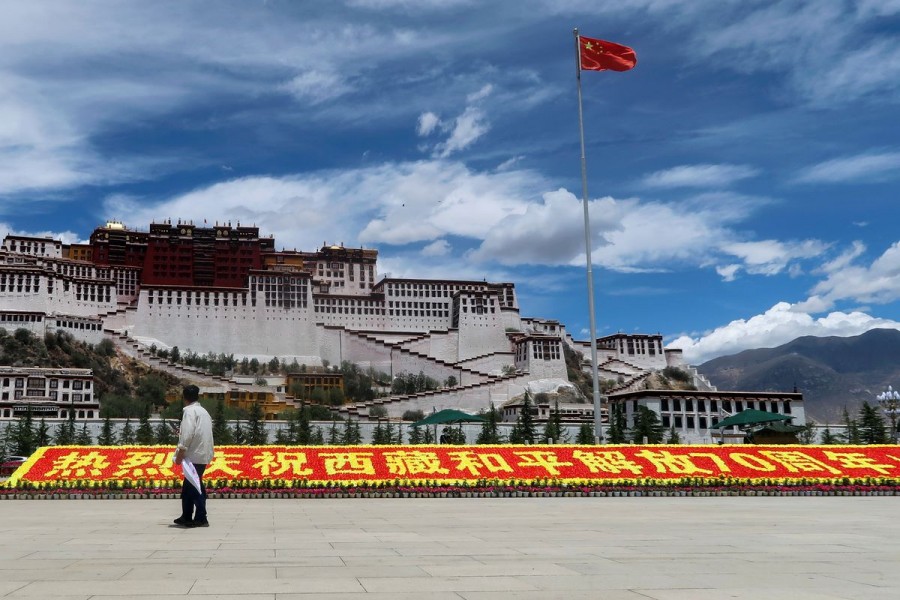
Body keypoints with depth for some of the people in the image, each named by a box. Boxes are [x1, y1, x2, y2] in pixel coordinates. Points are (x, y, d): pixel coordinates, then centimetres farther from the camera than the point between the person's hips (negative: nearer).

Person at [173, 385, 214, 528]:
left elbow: (188, 434, -20)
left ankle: (201, 519, 1)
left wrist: (180, 452, -17)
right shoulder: (203, 411, 17)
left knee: (195, 487, -2)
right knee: (188, 487, 15)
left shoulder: (189, 411, -10)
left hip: (194, 455, -9)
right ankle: (186, 517, 19)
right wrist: (182, 431, 34)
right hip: (202, 454, 9)